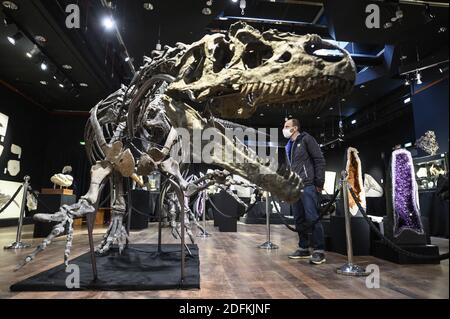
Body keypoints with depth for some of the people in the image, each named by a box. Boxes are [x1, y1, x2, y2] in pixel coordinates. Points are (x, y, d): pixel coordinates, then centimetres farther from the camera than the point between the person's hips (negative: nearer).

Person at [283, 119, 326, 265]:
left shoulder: (306, 139, -1)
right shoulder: (289, 145, 21)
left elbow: (319, 160, -7)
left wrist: (319, 182, -13)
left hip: (308, 185, -8)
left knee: (312, 218, -9)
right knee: (299, 219, 9)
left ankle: (319, 251, -1)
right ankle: (304, 249, 18)